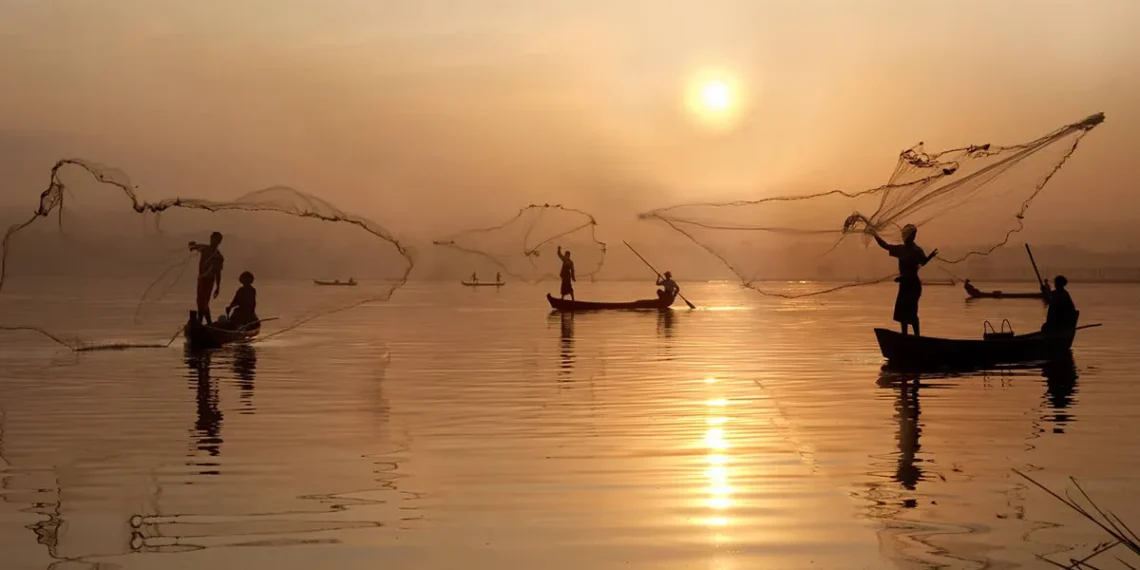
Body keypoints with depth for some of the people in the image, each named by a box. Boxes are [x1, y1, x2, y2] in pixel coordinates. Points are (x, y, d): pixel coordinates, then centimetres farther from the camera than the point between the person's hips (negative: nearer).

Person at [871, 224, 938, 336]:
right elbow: (885, 246, 18)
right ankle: (904, 335, 19)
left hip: (913, 284, -8)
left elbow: (923, 261, -22)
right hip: (904, 283, 8)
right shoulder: (901, 249, 9)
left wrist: (930, 256, -41)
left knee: (911, 312, -9)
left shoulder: (917, 250, -10)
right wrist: (876, 236, 13)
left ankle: (917, 336, -3)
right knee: (901, 311, 10)